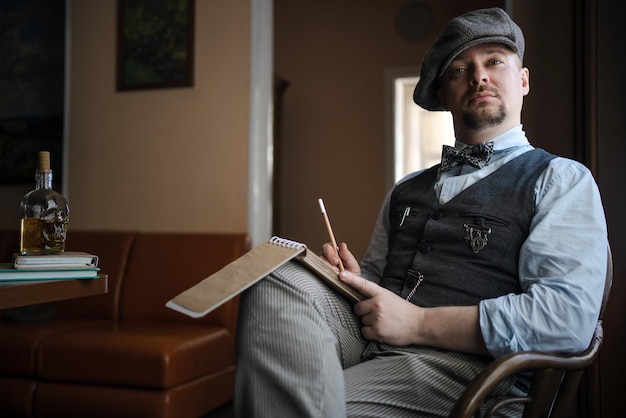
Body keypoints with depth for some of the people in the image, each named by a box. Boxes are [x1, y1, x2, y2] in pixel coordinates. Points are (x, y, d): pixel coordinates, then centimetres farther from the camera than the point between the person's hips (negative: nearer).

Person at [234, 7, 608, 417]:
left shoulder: (561, 179, 5)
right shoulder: (405, 190, 23)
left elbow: (569, 318, -9)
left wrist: (418, 322, -12)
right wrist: (353, 279, -1)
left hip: (462, 362, -5)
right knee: (279, 273, -24)